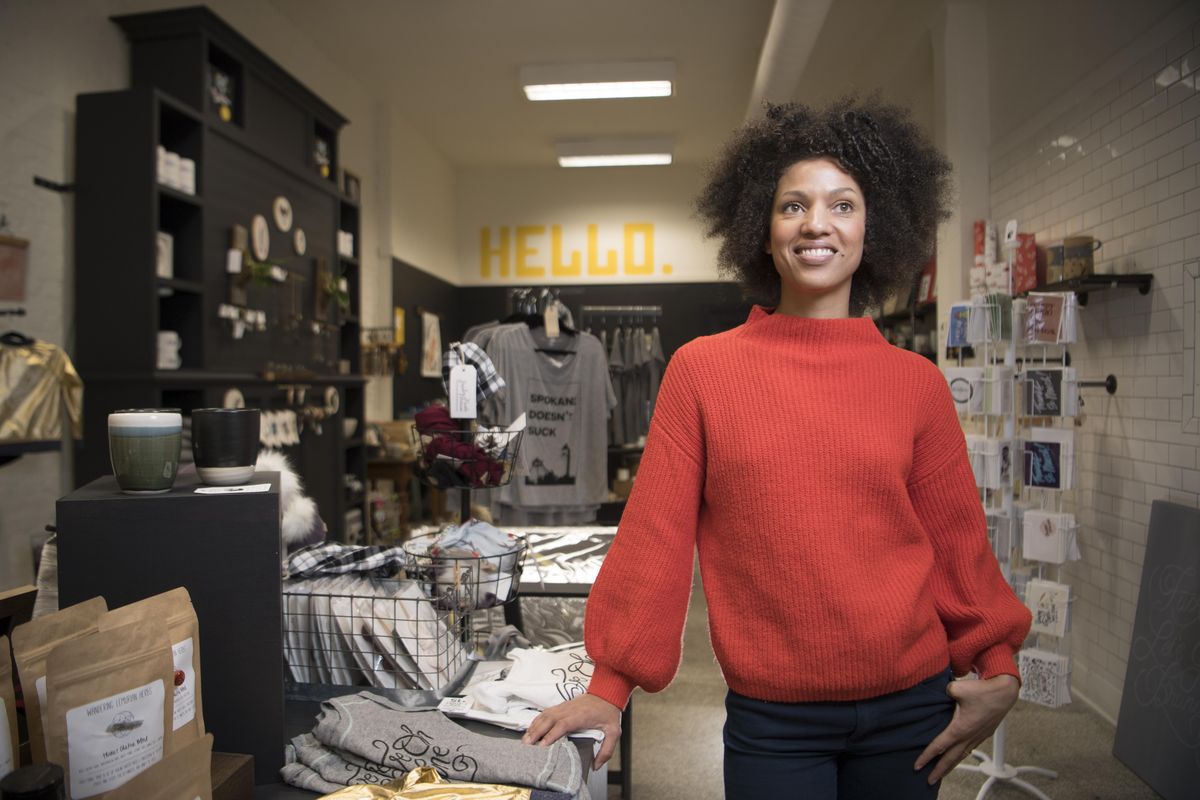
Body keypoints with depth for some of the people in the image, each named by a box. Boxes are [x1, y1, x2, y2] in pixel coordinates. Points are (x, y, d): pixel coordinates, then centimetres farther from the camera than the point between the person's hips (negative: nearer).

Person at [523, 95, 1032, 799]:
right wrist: (611, 687, -4)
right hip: (772, 719, -2)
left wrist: (998, 671, 0)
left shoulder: (917, 383, 0)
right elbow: (655, 536, -5)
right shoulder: (703, 370, -6)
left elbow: (957, 543, 7)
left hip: (910, 710, 3)